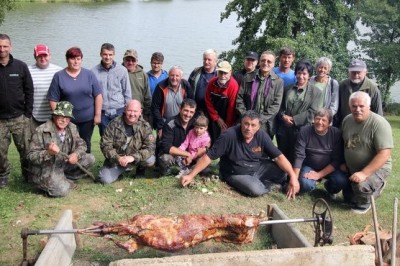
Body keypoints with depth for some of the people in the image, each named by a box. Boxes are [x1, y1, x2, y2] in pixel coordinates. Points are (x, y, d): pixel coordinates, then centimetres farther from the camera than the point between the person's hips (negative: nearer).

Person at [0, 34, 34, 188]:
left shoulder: (21, 66, 1)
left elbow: (29, 91, 3)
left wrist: (28, 114, -2)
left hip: (19, 117, 0)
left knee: (24, 148, 6)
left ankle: (28, 174, 22)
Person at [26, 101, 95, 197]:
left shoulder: (71, 128, -2)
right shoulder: (41, 131, -19)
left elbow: (81, 144, 6)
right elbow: (31, 156, -18)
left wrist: (76, 154, -18)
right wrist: (48, 152, -37)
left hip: (63, 165, 6)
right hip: (45, 171, -6)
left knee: (90, 159, -5)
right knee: (62, 190, -28)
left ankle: (66, 180, 3)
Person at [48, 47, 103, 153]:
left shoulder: (89, 74, 0)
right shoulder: (59, 76, -2)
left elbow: (98, 95, 0)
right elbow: (53, 99, -2)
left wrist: (97, 115, -4)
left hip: (88, 118, 1)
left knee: (85, 144, 12)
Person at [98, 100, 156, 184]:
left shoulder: (145, 126, -10)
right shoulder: (114, 124, -11)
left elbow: (150, 147, -19)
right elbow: (105, 145, -10)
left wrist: (133, 157, -32)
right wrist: (118, 158, -25)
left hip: (135, 159, 0)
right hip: (115, 160, 0)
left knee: (150, 160, -29)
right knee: (105, 179, -20)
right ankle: (122, 170, 14)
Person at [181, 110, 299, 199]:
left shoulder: (262, 136, -13)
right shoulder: (229, 136, -26)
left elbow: (279, 156, -13)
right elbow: (208, 156, -23)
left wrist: (293, 176, -27)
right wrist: (191, 176, -27)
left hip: (257, 168, 4)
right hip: (236, 173, -4)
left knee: (282, 172, -16)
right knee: (256, 190, -31)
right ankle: (264, 184, 7)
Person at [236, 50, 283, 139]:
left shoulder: (278, 82, 1)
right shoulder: (248, 77, 6)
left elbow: (276, 105, -5)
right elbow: (239, 98, 5)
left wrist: (259, 120, -12)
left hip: (265, 126, -1)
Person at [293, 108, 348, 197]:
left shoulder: (336, 133, -14)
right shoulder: (305, 131, -15)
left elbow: (337, 160, -13)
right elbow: (299, 156, -17)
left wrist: (319, 174, -21)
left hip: (330, 168, 1)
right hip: (309, 166, 0)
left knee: (343, 181, -27)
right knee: (305, 184, -30)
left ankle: (330, 187, 10)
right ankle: (312, 183, 9)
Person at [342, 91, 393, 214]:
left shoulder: (379, 124, -23)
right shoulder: (347, 120, -2)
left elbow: (384, 154, -28)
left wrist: (364, 173, -33)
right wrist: (343, 163, 4)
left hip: (376, 168, -7)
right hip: (351, 169, 7)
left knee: (361, 186, -35)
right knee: (349, 198, 16)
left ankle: (364, 203, -1)